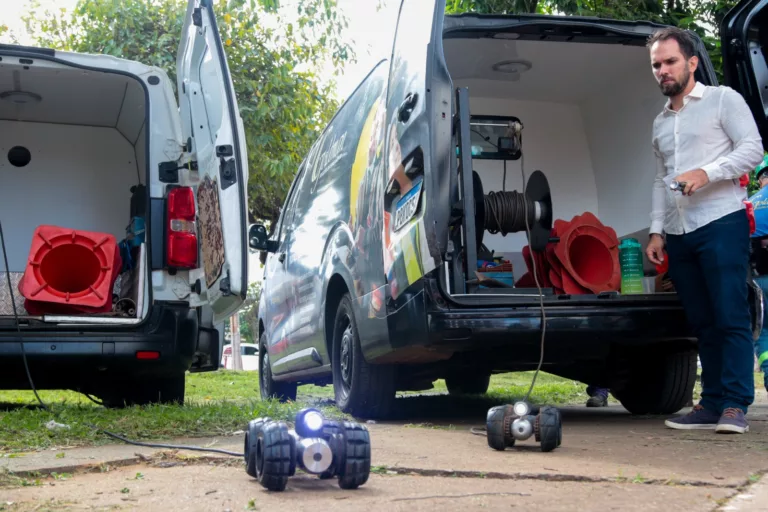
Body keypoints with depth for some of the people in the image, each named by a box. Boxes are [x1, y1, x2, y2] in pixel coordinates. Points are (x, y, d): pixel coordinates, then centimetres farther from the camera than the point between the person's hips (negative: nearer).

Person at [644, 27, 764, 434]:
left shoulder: (723, 99, 3)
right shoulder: (660, 122, 21)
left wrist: (706, 173, -19)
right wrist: (657, 231, 14)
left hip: (721, 222, -6)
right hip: (679, 234, 7)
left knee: (731, 318, -9)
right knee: (703, 323, 7)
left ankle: (735, 406, -7)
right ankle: (712, 404, 11)